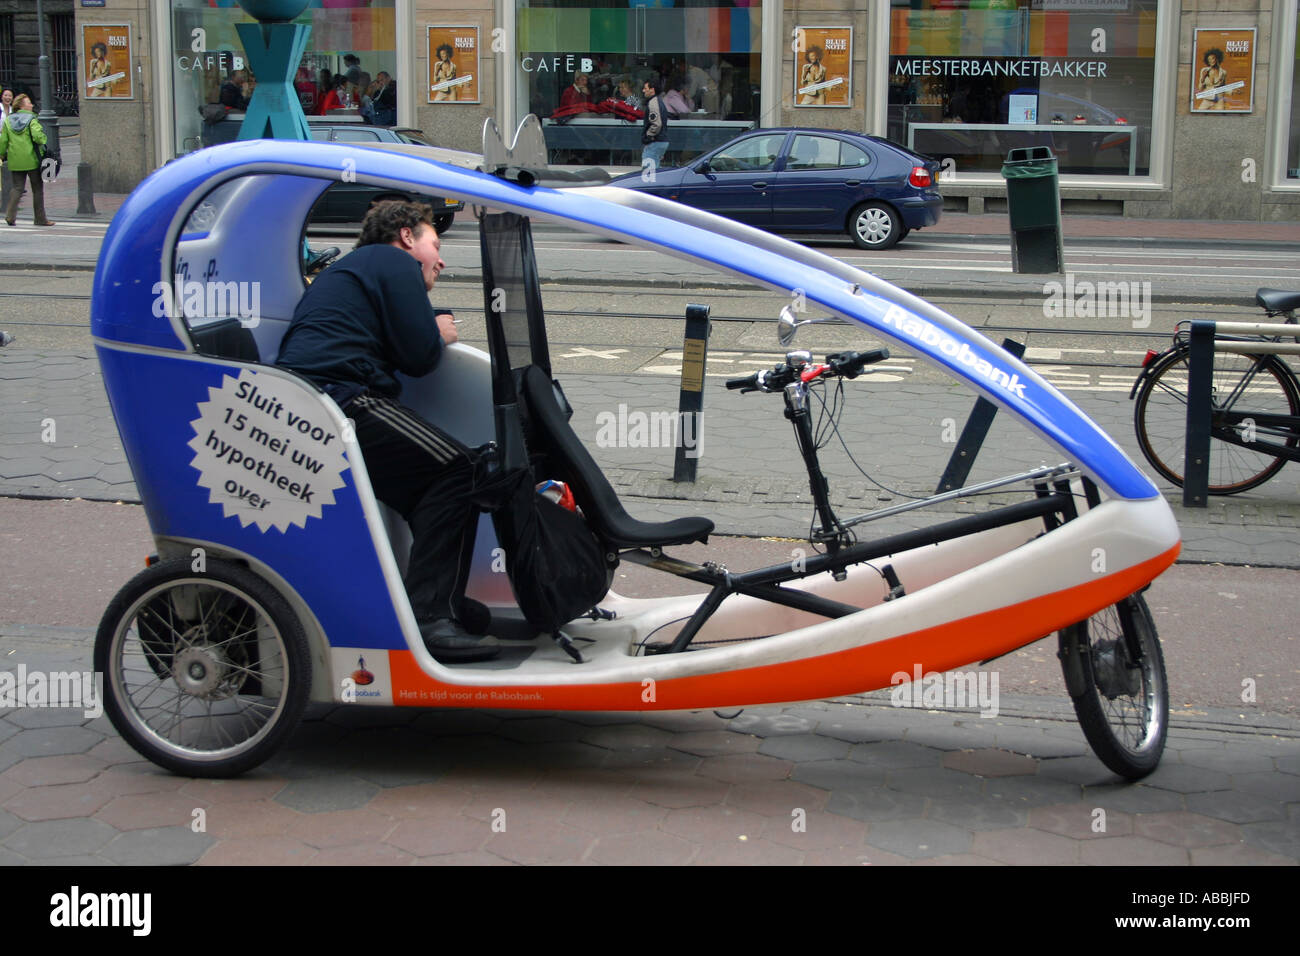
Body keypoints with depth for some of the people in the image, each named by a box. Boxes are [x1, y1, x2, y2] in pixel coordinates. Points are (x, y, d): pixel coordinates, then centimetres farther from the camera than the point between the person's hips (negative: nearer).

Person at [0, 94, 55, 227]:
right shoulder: (31, 119, -8)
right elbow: (37, 135, -22)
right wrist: (46, 143, -4)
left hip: (15, 160, 4)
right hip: (31, 160, -4)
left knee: (17, 187, 10)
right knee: (37, 188, 7)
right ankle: (39, 218, 11)